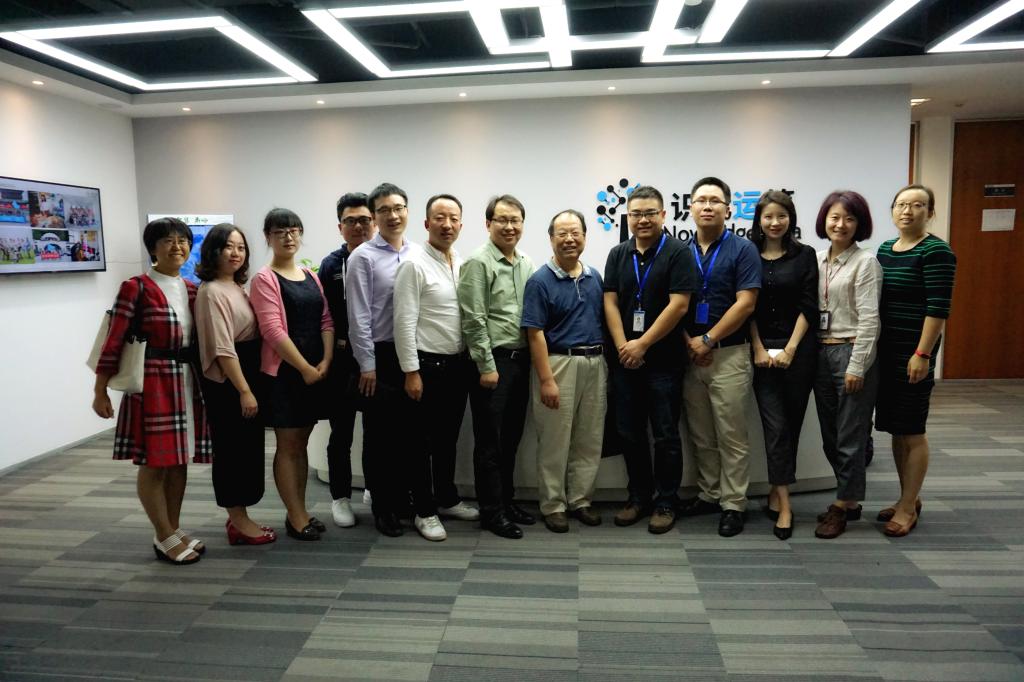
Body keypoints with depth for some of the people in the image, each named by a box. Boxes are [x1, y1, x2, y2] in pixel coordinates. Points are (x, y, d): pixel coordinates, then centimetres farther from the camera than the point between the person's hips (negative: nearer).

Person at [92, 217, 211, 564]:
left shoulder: (192, 289, 11)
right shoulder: (136, 288, -9)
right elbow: (115, 340, -10)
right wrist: (100, 389, -11)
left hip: (186, 380, 7)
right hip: (152, 381, -6)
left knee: (179, 459, 12)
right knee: (154, 461, 1)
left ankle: (174, 529, 25)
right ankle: (164, 538, 13)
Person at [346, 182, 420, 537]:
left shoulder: (418, 255, 7)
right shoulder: (363, 257, -6)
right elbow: (359, 316, -8)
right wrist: (367, 365, -10)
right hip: (381, 355, -4)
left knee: (408, 431, 13)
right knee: (380, 434, 7)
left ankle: (403, 499, 29)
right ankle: (382, 507, 20)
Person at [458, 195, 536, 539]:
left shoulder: (528, 264, 12)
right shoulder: (478, 262, -9)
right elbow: (474, 320, -13)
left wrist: (533, 358, 9)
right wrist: (487, 366, -14)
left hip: (521, 359, 7)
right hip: (493, 360, -7)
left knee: (512, 436, 15)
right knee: (490, 439, 2)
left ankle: (507, 500, 28)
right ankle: (492, 511, 12)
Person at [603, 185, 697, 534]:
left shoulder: (678, 253, -5)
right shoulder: (618, 255, 9)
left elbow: (678, 306, -12)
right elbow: (610, 303, 4)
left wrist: (642, 345, -13)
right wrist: (623, 346, -8)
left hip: (663, 360, -4)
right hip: (624, 360, 5)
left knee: (665, 436, 4)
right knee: (629, 433, 11)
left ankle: (666, 503, 17)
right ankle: (639, 496, 25)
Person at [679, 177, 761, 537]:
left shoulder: (742, 250, -2)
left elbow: (745, 304, -10)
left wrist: (707, 340, -12)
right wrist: (688, 343, -7)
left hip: (729, 354, -4)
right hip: (690, 355, 4)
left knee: (731, 436, 1)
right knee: (700, 435, 12)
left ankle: (733, 505, 11)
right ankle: (709, 494, 25)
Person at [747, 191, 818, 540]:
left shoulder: (804, 255, 4)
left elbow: (808, 306, -1)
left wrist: (790, 349, -9)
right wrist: (759, 349, -6)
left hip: (798, 348, 1)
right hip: (762, 349, 0)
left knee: (792, 422, 6)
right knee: (776, 425, -5)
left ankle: (776, 491, 21)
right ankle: (784, 504, -1)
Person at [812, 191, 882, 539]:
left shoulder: (865, 261, -7)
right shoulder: (817, 259, 10)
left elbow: (868, 318, -11)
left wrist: (856, 366, -15)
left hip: (851, 353, -6)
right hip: (821, 352, 6)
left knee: (849, 436, 2)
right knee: (830, 435, 13)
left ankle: (842, 506, 16)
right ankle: (850, 499, 28)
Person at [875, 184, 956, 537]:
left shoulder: (936, 251, -9)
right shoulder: (884, 249, 12)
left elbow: (938, 308, -15)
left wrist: (922, 354, -19)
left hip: (913, 352, -7)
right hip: (885, 350, 7)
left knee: (912, 430, 1)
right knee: (895, 429, 13)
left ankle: (908, 507, 12)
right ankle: (909, 497, 27)